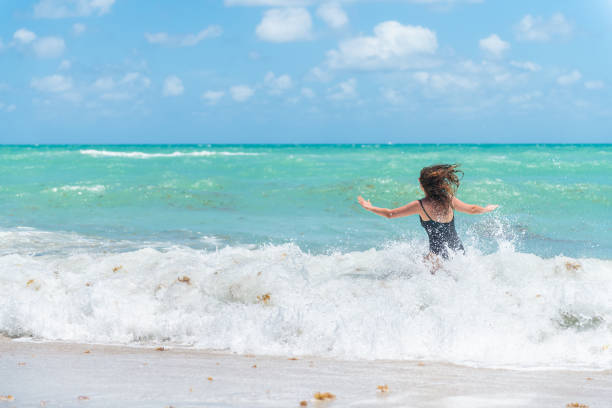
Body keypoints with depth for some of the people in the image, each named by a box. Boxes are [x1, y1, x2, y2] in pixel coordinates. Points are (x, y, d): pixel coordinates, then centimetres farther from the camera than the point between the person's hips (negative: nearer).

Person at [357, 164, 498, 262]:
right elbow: (472, 209, 13)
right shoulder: (449, 200, -1)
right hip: (458, 252, 6)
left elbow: (390, 214, -3)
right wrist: (488, 209, 33)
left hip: (439, 256, -6)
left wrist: (369, 207, 12)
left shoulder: (420, 205, -10)